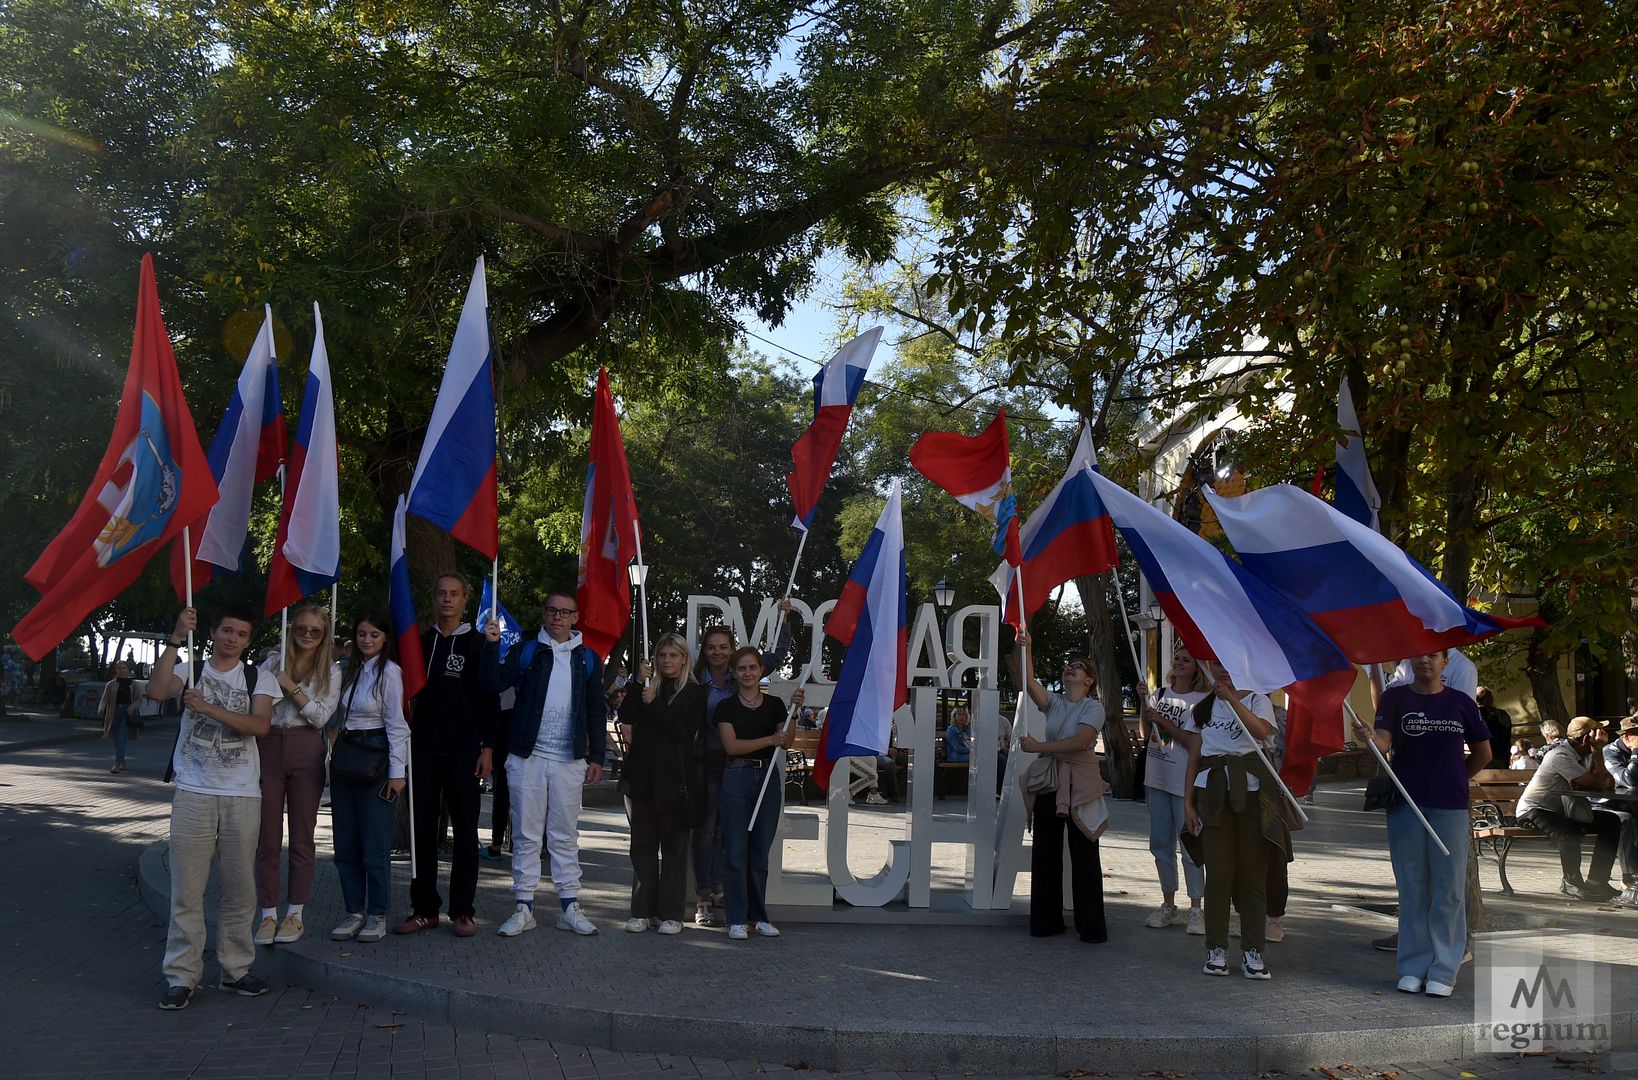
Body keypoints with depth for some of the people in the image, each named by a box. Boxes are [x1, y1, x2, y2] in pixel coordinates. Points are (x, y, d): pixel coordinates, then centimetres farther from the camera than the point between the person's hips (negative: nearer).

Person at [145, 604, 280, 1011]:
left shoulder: (258, 678, 6)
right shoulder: (190, 671, 5)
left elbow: (260, 724, -10)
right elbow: (156, 690, -17)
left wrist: (210, 708, -18)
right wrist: (176, 639, -21)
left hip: (242, 796, 1)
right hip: (193, 793, -1)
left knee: (240, 888, 7)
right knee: (186, 889, -2)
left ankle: (234, 969, 18)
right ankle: (181, 976, 6)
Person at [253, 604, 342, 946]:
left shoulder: (330, 672, 6)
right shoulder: (271, 665, 8)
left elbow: (321, 716, -4)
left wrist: (291, 687, -11)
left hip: (306, 751, -1)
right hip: (269, 748, 1)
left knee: (302, 837, 4)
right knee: (267, 837, 2)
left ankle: (295, 913, 13)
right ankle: (268, 914, 10)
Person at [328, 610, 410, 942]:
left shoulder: (389, 671, -8)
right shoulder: (350, 669, 12)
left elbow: (396, 724, -9)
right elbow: (337, 713, 16)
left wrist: (397, 771, -12)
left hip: (376, 759, -7)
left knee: (375, 843, -4)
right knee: (346, 843, 8)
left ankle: (377, 915, 5)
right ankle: (354, 912, 16)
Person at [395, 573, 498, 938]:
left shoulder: (477, 643, 2)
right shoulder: (421, 641, 11)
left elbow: (490, 698, 1)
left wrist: (488, 747, -5)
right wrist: (404, 740, 5)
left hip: (464, 753, -3)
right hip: (423, 750, 3)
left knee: (465, 832, 1)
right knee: (422, 832, 5)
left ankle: (462, 911, 7)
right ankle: (424, 909, 13)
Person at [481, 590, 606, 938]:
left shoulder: (588, 658, 9)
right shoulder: (525, 651, 5)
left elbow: (597, 712, 11)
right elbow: (494, 685, -7)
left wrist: (597, 758, 6)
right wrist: (492, 647, -19)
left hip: (569, 760, 1)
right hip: (527, 756, -1)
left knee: (565, 835, 6)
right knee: (526, 834, 3)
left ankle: (570, 907, 11)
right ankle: (523, 908, 9)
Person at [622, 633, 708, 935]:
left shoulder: (695, 693, 2)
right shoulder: (650, 687, 14)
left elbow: (685, 733, -9)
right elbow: (628, 715, -1)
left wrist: (654, 704, -12)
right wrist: (639, 683, -9)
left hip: (675, 779, -4)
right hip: (643, 777, 4)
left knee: (673, 846, 2)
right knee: (643, 845, 7)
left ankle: (671, 913, 7)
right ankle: (643, 911, 13)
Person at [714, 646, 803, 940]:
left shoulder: (774, 704, 9)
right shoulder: (726, 707, 1)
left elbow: (786, 742, -1)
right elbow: (731, 745, -11)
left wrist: (794, 710, -13)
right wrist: (770, 740, -18)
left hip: (768, 778, 3)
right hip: (737, 779, -3)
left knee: (760, 852, 8)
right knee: (736, 851, -3)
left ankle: (758, 916, 17)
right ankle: (737, 919, 3)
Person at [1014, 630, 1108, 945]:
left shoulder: (1094, 707, -3)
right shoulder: (1054, 702, 9)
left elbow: (1079, 741, -18)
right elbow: (1029, 682, -10)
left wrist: (1039, 747, -20)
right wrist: (1023, 650, -22)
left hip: (1079, 786, -4)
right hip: (1049, 783, 5)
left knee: (1084, 857, 0)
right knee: (1045, 854, 7)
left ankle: (1091, 926, 9)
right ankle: (1047, 921, 17)